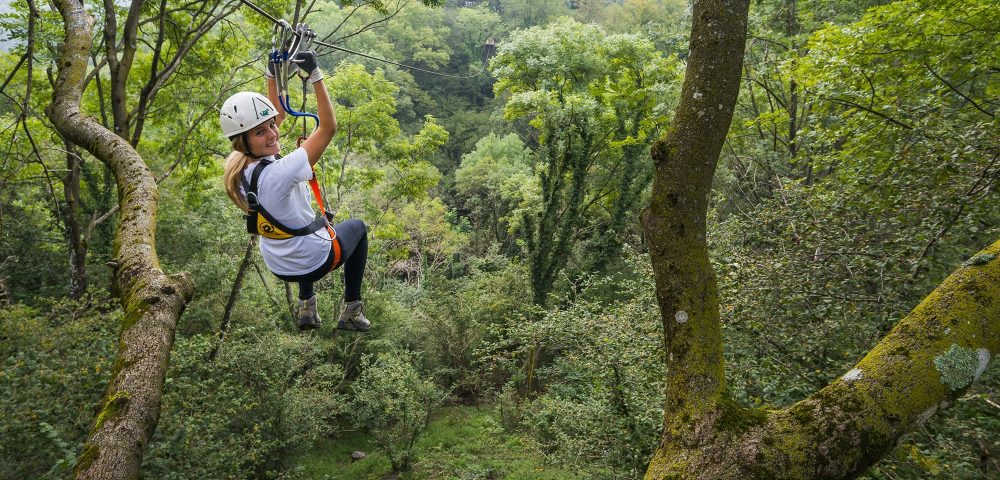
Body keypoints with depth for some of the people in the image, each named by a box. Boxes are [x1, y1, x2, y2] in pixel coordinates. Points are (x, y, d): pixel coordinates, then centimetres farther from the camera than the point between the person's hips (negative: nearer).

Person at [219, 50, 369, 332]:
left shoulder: (239, 167, -12)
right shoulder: (280, 172, -36)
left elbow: (277, 114, 1)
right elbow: (328, 128, -33)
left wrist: (272, 74, -4)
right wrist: (315, 76, -32)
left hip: (279, 266, 7)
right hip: (315, 263, -6)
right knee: (357, 227, 24)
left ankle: (307, 308, 39)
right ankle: (352, 311, 24)